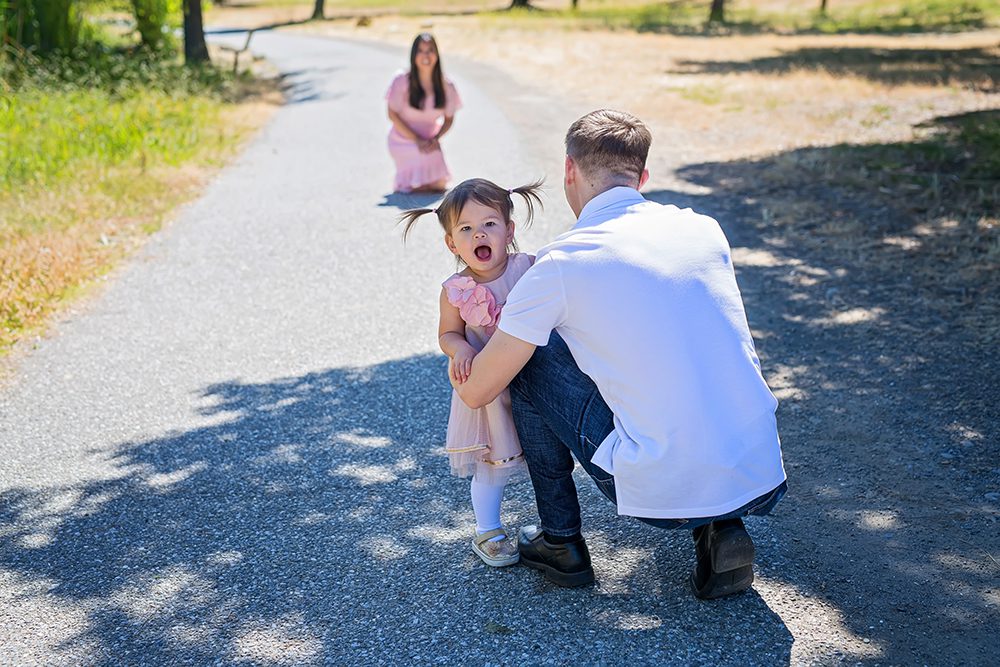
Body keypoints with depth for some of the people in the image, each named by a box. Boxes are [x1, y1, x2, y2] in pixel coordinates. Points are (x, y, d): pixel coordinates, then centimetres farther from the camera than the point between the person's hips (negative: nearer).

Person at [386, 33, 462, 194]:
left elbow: (449, 118, 3)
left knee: (439, 186, -1)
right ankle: (404, 179, 20)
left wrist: (435, 138, -15)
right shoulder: (402, 81, -18)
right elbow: (393, 115, -13)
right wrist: (417, 140, -18)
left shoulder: (446, 86, -9)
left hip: (429, 142, 4)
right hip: (403, 141, -3)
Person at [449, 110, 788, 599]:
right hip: (765, 480, 5)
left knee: (527, 362, 12)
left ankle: (561, 542, 23)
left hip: (662, 490, -5)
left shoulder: (562, 263, -6)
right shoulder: (705, 229, 9)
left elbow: (474, 391, 2)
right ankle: (720, 529, 16)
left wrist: (461, 358, 27)